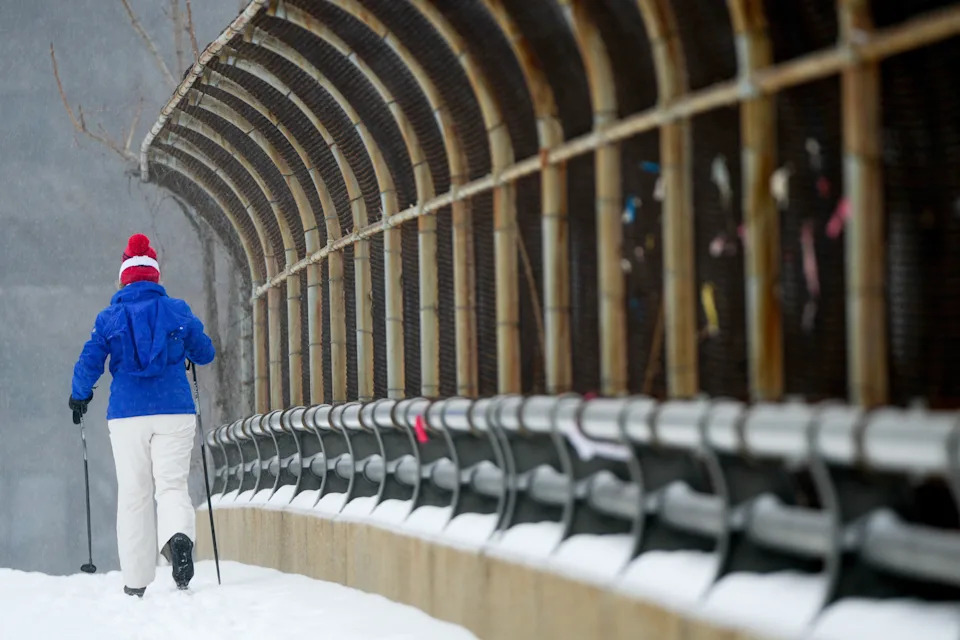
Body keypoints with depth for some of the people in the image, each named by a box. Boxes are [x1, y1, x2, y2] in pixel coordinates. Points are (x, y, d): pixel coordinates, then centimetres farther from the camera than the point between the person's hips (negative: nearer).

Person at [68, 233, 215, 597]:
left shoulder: (109, 317, 2)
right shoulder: (178, 311, 4)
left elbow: (88, 365, 1)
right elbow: (205, 354, 13)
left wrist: (79, 396, 20)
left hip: (127, 416, 0)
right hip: (174, 413, 0)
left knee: (133, 494, 8)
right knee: (171, 484, -2)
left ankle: (136, 581, 8)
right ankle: (178, 537, -36)